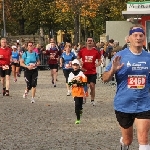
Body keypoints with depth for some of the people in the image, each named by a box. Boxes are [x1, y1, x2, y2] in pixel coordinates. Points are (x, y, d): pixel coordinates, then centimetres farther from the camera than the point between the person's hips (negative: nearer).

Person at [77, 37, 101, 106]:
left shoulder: (96, 52, -1)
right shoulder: (82, 51, 0)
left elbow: (99, 60, 8)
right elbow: (78, 59, 11)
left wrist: (98, 64, -13)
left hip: (93, 72, -1)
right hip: (84, 71, 1)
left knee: (92, 86, -1)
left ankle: (92, 100, 9)